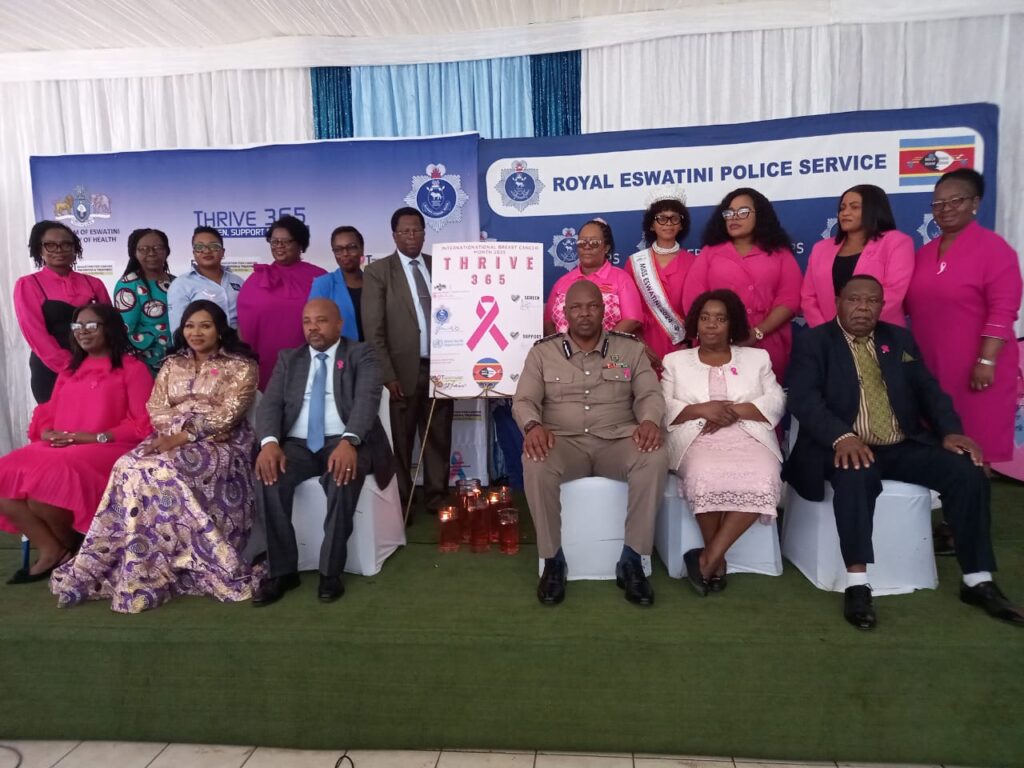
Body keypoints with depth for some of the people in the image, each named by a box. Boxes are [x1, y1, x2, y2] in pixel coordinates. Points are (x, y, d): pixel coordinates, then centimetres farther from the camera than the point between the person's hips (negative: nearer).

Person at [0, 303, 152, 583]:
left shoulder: (133, 369, 2)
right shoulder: (68, 371, 25)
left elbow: (142, 425, -7)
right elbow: (46, 416, 19)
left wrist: (93, 437, -16)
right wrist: (48, 433, -5)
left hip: (105, 450, -7)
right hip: (57, 449, 7)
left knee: (49, 480, -31)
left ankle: (71, 548, -5)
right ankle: (51, 551, -13)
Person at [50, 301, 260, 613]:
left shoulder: (241, 366, 2)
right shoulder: (172, 364, 19)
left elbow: (229, 413, -9)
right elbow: (155, 407, 11)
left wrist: (188, 434, -19)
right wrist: (174, 430, -10)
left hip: (218, 443, -5)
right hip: (172, 439, 5)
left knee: (160, 472, -30)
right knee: (130, 468, -24)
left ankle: (146, 575, -23)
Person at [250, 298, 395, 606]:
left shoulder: (361, 355, 7)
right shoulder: (288, 359, 18)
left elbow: (367, 399, -10)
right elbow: (270, 404, 5)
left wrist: (348, 442, -30)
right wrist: (269, 442, -17)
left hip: (342, 442, -3)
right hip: (297, 445, 3)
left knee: (343, 477, -35)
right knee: (267, 477, -27)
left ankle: (331, 571, -17)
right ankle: (281, 570, -12)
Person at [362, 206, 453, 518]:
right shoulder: (377, 271, 0)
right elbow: (373, 329, -5)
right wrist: (388, 374, -11)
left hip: (441, 367, 3)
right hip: (403, 369, -3)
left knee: (438, 437, 9)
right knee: (400, 441, 6)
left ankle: (437, 495, 22)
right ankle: (400, 501, 20)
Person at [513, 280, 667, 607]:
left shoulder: (631, 348, 11)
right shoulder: (542, 351, 9)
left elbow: (650, 394, 5)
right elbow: (524, 400, 3)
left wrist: (650, 420, -19)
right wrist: (533, 425, -21)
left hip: (617, 440, 1)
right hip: (563, 442, 0)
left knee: (655, 458, -31)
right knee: (535, 464, -35)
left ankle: (631, 561, -17)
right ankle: (553, 560, -16)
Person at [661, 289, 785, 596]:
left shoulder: (757, 358, 21)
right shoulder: (675, 361, 18)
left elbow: (776, 403, 7)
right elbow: (663, 408, 5)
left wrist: (733, 410, -9)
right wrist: (703, 409, -12)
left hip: (749, 436, 2)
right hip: (697, 439, -1)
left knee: (763, 480, -33)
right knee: (706, 478, -36)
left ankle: (709, 557, -22)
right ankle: (717, 560, -13)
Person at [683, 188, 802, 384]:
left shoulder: (780, 253, 10)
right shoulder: (709, 252, 11)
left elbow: (790, 299, 0)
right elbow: (693, 299, 2)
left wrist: (757, 333, -13)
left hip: (768, 348, 0)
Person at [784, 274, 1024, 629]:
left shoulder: (900, 339, 16)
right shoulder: (814, 341, 0)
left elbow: (928, 389, 12)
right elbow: (803, 398, -13)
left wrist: (950, 431, -7)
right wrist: (841, 436, -29)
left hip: (906, 446, 5)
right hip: (849, 447, -5)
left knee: (969, 472, -16)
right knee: (856, 476, -36)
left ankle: (978, 582, -1)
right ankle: (857, 585, -29)